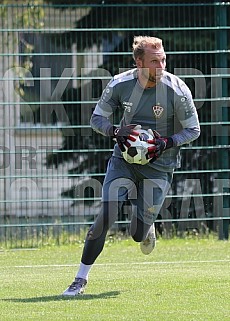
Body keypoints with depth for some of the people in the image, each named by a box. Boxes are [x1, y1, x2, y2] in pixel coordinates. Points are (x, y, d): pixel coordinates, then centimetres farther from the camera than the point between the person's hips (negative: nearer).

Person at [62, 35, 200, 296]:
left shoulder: (177, 90, -16)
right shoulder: (120, 84, -11)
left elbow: (193, 130, -6)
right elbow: (97, 118, 1)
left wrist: (166, 143, -22)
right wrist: (116, 132, -20)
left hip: (159, 166, -1)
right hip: (123, 159, 1)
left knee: (138, 234, -2)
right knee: (106, 216, -14)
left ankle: (147, 227, 38)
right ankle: (81, 279, -2)